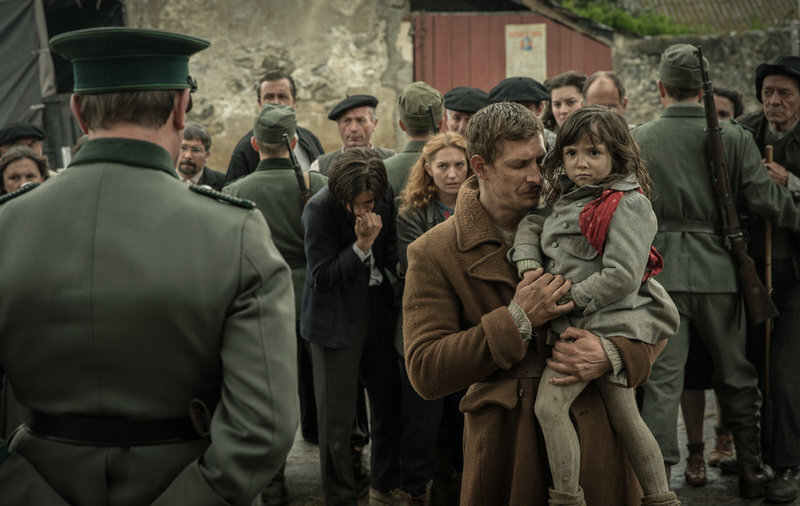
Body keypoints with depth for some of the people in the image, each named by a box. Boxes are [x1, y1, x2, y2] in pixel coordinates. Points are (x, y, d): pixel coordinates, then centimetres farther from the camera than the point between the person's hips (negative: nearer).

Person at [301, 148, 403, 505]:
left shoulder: (386, 197, -3)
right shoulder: (320, 208, -19)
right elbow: (321, 276, -20)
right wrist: (362, 244, -28)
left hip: (378, 307, 5)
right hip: (337, 318, -5)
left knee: (389, 400, 13)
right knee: (337, 419, -3)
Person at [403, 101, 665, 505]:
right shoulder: (434, 253, -3)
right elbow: (424, 373, -11)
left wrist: (613, 354, -15)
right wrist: (516, 321, -17)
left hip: (594, 424, 2)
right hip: (504, 438, -2)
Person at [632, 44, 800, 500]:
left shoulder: (638, 140, -3)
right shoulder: (734, 138, -5)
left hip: (661, 270, 0)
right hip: (717, 269, 1)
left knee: (662, 378, 1)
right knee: (736, 376, 15)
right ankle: (752, 471, 27)